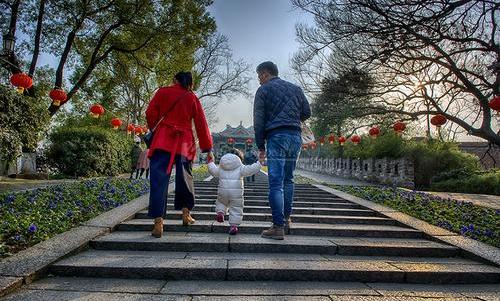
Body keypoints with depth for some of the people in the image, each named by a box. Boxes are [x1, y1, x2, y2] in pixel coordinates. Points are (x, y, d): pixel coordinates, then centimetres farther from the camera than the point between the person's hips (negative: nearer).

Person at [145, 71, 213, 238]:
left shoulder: (162, 92, 6)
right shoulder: (193, 98, 9)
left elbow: (150, 113, 1)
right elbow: (201, 125, 7)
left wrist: (154, 129, 20)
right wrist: (207, 148, 11)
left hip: (163, 141, -1)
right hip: (184, 143, 2)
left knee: (159, 179, -4)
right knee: (185, 178, 18)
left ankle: (158, 223, -11)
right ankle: (186, 213, 23)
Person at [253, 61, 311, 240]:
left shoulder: (263, 90, 5)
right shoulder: (295, 88, 19)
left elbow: (258, 121, 1)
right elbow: (306, 113, 18)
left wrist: (261, 147, 4)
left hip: (276, 137, -5)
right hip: (295, 137, 6)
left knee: (276, 184, -7)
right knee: (288, 180, 17)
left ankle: (278, 227, -10)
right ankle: (286, 218, 22)